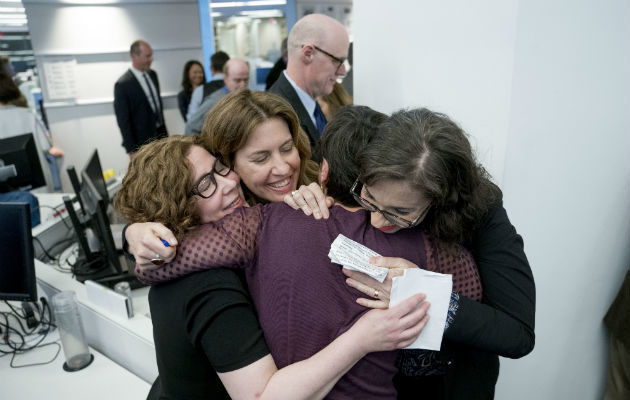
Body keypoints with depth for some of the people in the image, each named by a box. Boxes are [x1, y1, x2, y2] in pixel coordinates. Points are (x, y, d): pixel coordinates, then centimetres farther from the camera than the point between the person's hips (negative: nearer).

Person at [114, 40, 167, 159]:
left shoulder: (152, 74, 7)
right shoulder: (122, 84, -14)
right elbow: (123, 120, -13)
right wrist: (131, 150, -14)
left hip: (161, 135, 7)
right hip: (142, 141, -6)